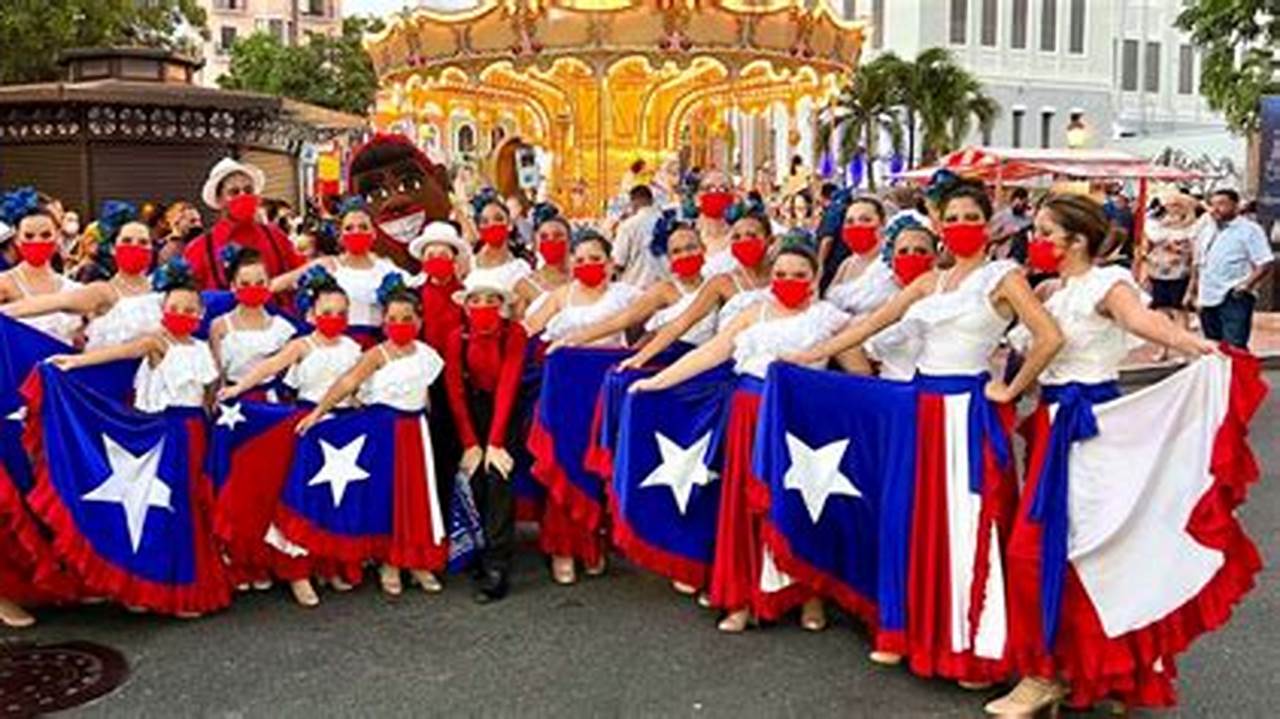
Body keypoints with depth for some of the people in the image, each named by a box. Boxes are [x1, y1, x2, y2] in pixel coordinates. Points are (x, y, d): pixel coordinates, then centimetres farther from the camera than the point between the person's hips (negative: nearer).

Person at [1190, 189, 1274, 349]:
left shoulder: (1249, 230, -3)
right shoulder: (1207, 233, 18)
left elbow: (1265, 264, -9)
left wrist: (1245, 286, -18)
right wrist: (1198, 295, 15)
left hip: (1234, 299, -7)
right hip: (1208, 300, 7)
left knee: (1234, 347, -16)